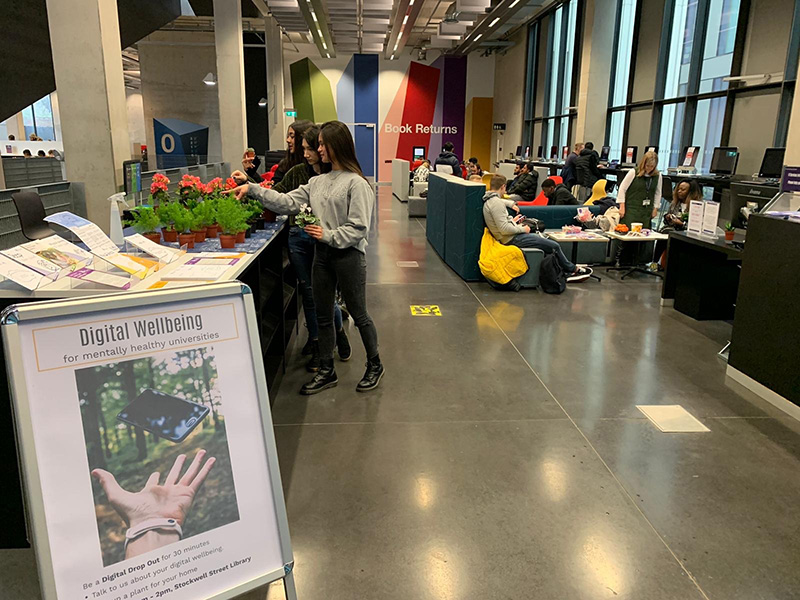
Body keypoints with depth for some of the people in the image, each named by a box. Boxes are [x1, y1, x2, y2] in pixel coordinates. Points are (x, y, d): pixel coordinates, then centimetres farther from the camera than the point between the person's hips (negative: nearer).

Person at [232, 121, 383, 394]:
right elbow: (288, 202, 3)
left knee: (358, 315, 8)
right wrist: (253, 190, -1)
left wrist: (329, 235, -20)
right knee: (323, 316, 14)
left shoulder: (356, 183, -14)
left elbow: (359, 228, -17)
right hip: (322, 254, 7)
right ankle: (327, 371, 28)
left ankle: (375, 365, 29)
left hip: (348, 255, -7)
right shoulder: (317, 182, 8)